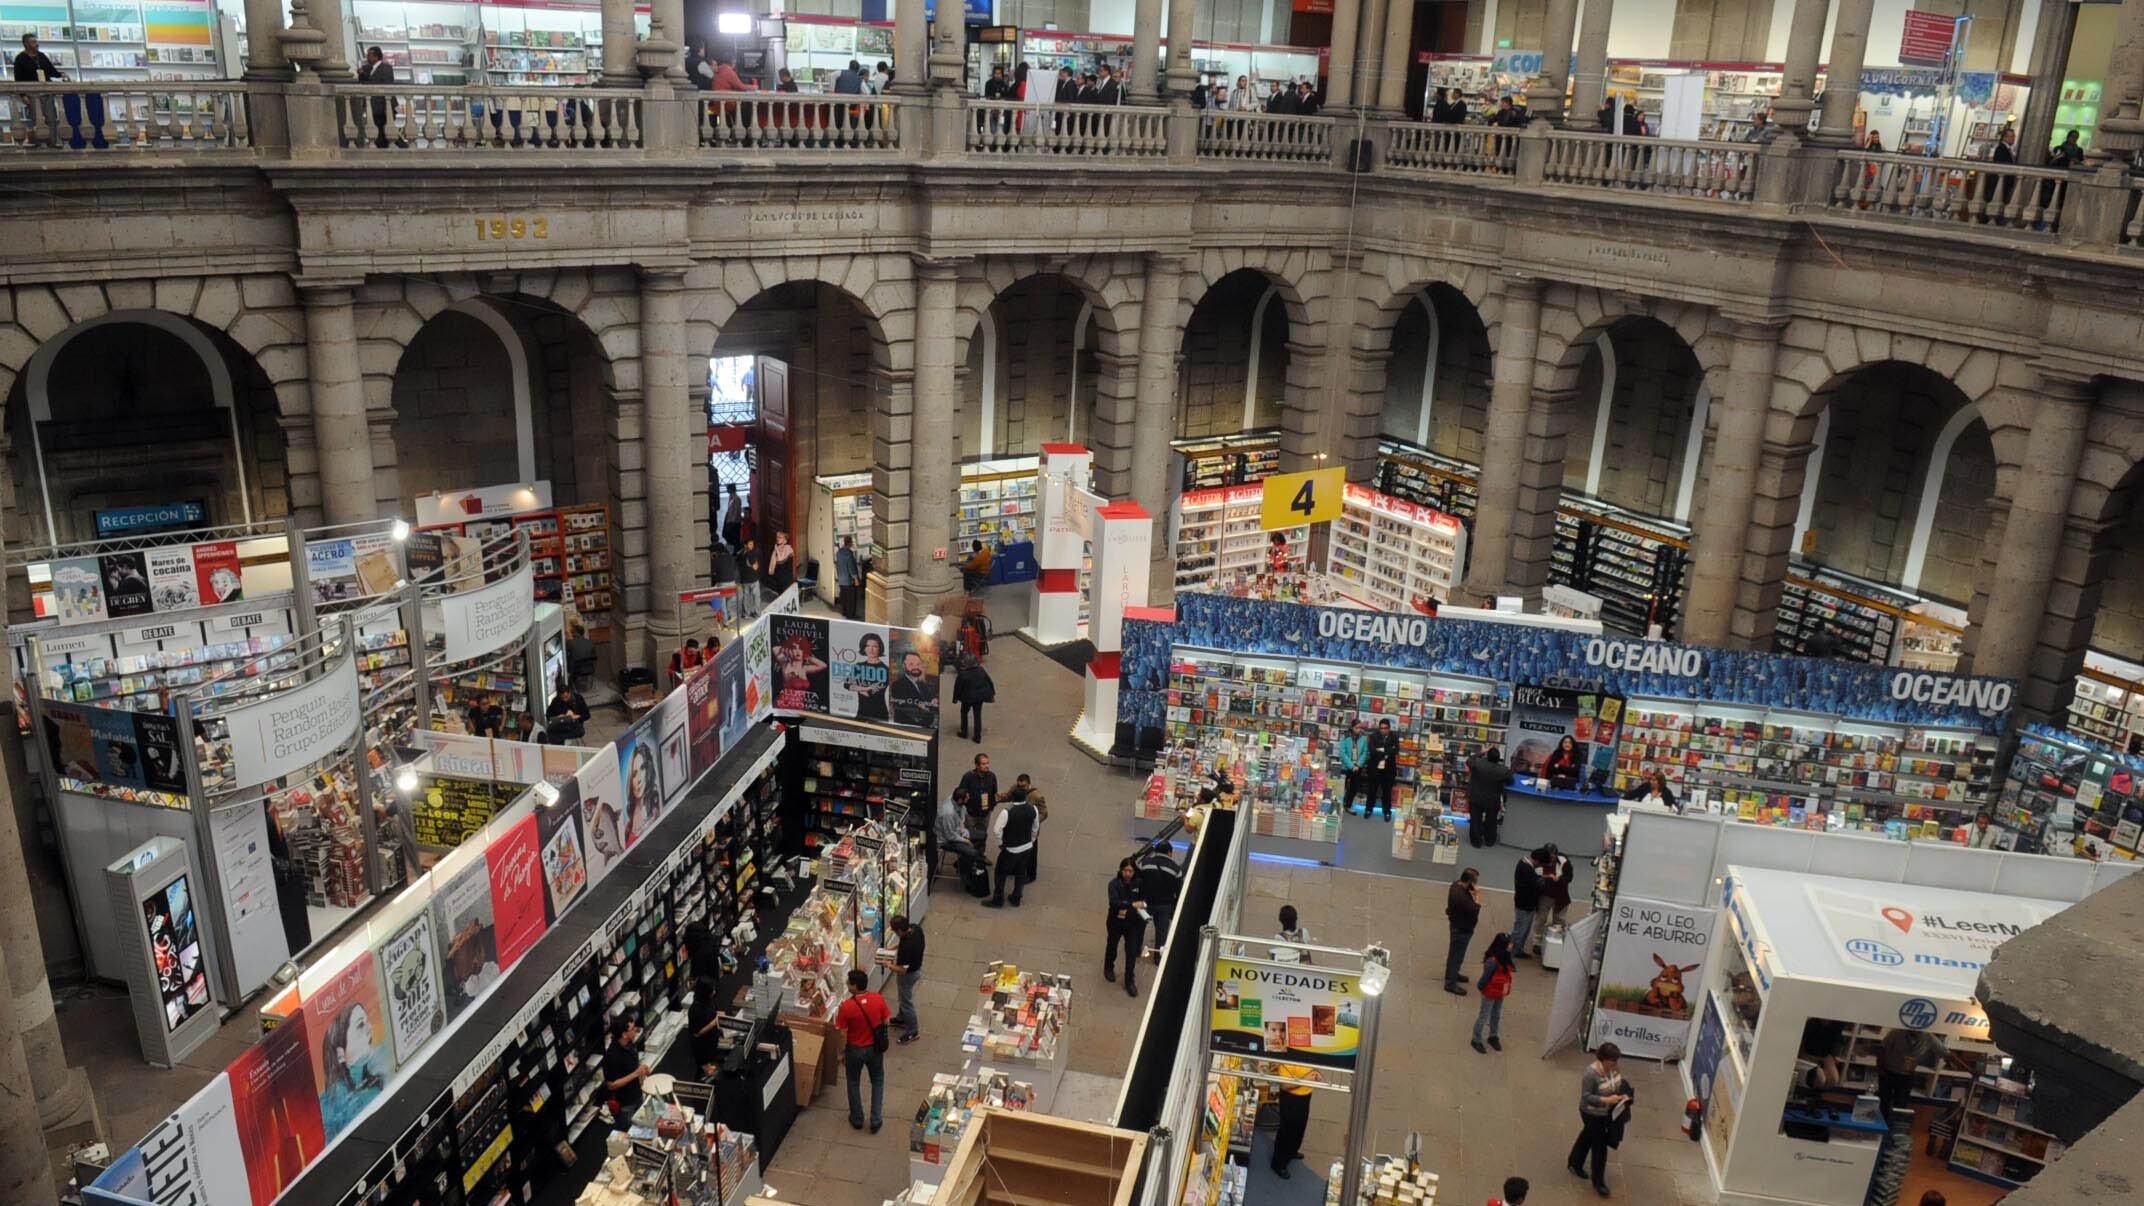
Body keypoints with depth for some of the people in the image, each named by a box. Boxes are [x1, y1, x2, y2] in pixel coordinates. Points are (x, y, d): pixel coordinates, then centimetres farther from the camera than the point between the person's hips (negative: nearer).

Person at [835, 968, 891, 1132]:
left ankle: (857, 1119, 34)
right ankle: (876, 1120, 24)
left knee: (853, 1083, 22)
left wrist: (841, 1053, 0)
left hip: (855, 1050, -2)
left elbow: (843, 1034, -15)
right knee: (877, 1083, 22)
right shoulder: (879, 999, -15)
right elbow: (886, 1023, -4)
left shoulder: (846, 1006, -23)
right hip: (875, 1048, 2)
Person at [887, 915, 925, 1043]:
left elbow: (902, 970, -31)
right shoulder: (916, 928, -18)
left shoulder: (906, 947, -41)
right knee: (904, 996, 30)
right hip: (917, 966, 8)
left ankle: (913, 1032, 32)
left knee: (906, 1001, 14)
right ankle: (901, 1019, 53)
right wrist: (896, 946, 0)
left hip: (909, 974, -8)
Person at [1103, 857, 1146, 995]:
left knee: (1132, 952, -3)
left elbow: (1145, 902, -6)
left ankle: (1130, 981, 9)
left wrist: (1128, 911, -21)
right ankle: (1109, 968, 48)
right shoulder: (1114, 884, -15)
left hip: (1133, 923, 0)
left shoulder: (1139, 884, -9)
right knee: (1112, 946, 20)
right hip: (1116, 922, 0)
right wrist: (1132, 904, -40)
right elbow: (1114, 902, -28)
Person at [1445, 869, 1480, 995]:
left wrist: (1472, 893, -5)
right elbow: (1475, 910, -32)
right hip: (1461, 929, -10)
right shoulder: (1461, 896, -36)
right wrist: (1477, 895, -26)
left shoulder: (1456, 884, -6)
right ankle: (1450, 983, 16)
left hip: (1460, 926, 10)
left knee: (1457, 952, 27)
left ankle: (1453, 973, 47)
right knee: (1456, 955, 4)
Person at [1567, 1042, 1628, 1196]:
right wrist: (1607, 1100, -35)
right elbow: (1586, 1096, -27)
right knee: (1600, 1147, 2)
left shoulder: (1612, 1068, -10)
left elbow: (1619, 1083, 7)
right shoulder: (1591, 1074, -33)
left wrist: (1623, 1095, -11)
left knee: (1588, 1137, 27)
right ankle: (1598, 1182, 20)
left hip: (1607, 1112, 8)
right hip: (1592, 1114, -8)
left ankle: (1574, 1164, 49)